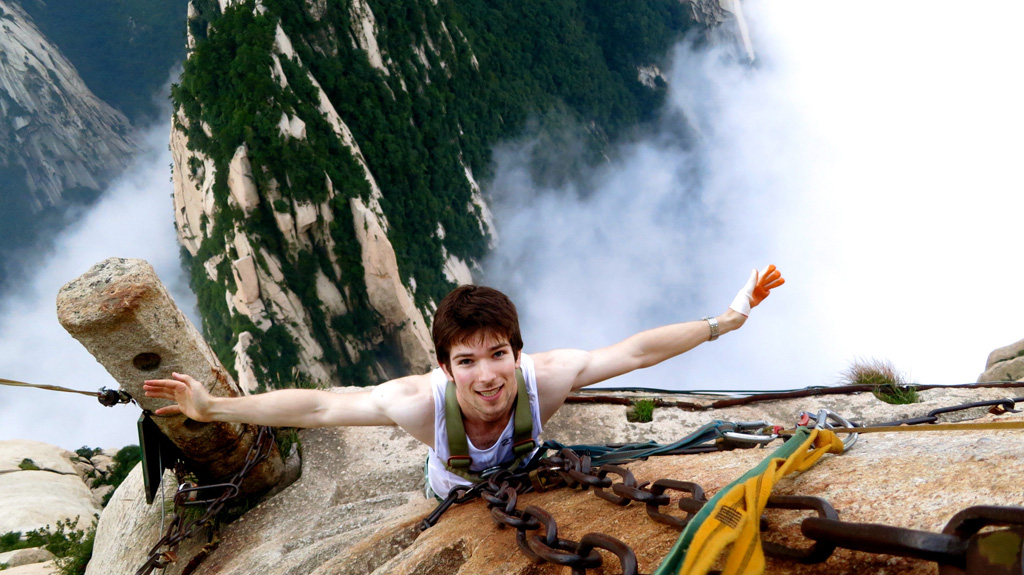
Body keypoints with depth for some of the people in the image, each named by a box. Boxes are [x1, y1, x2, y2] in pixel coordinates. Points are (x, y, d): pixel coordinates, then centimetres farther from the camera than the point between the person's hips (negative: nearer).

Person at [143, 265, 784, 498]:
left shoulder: (544, 377, -43)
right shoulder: (421, 401, -46)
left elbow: (636, 351, -35)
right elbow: (316, 407, -39)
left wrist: (725, 320, -34)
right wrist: (213, 408, -38)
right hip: (453, 499, -1)